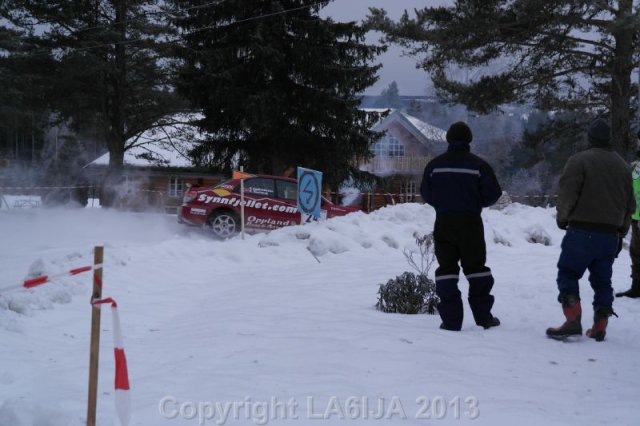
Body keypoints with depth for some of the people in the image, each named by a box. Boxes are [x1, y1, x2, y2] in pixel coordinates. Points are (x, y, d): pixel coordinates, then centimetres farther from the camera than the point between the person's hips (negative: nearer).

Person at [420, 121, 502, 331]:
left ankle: (451, 320, -1)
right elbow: (493, 193, -6)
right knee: (476, 267, 10)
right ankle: (484, 316, 13)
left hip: (444, 223, 1)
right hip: (471, 222, -1)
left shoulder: (435, 164, 1)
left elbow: (426, 193, 4)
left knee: (446, 268, 4)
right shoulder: (478, 164, -5)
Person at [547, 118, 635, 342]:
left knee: (568, 274, 3)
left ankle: (573, 321, -9)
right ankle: (600, 327, 12)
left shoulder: (579, 161, -8)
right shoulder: (623, 166, 12)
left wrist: (562, 218, 4)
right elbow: (630, 204, 16)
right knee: (602, 280, 12)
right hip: (611, 235, 5)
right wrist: (621, 232, 22)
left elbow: (567, 195, -13)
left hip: (582, 231, -5)